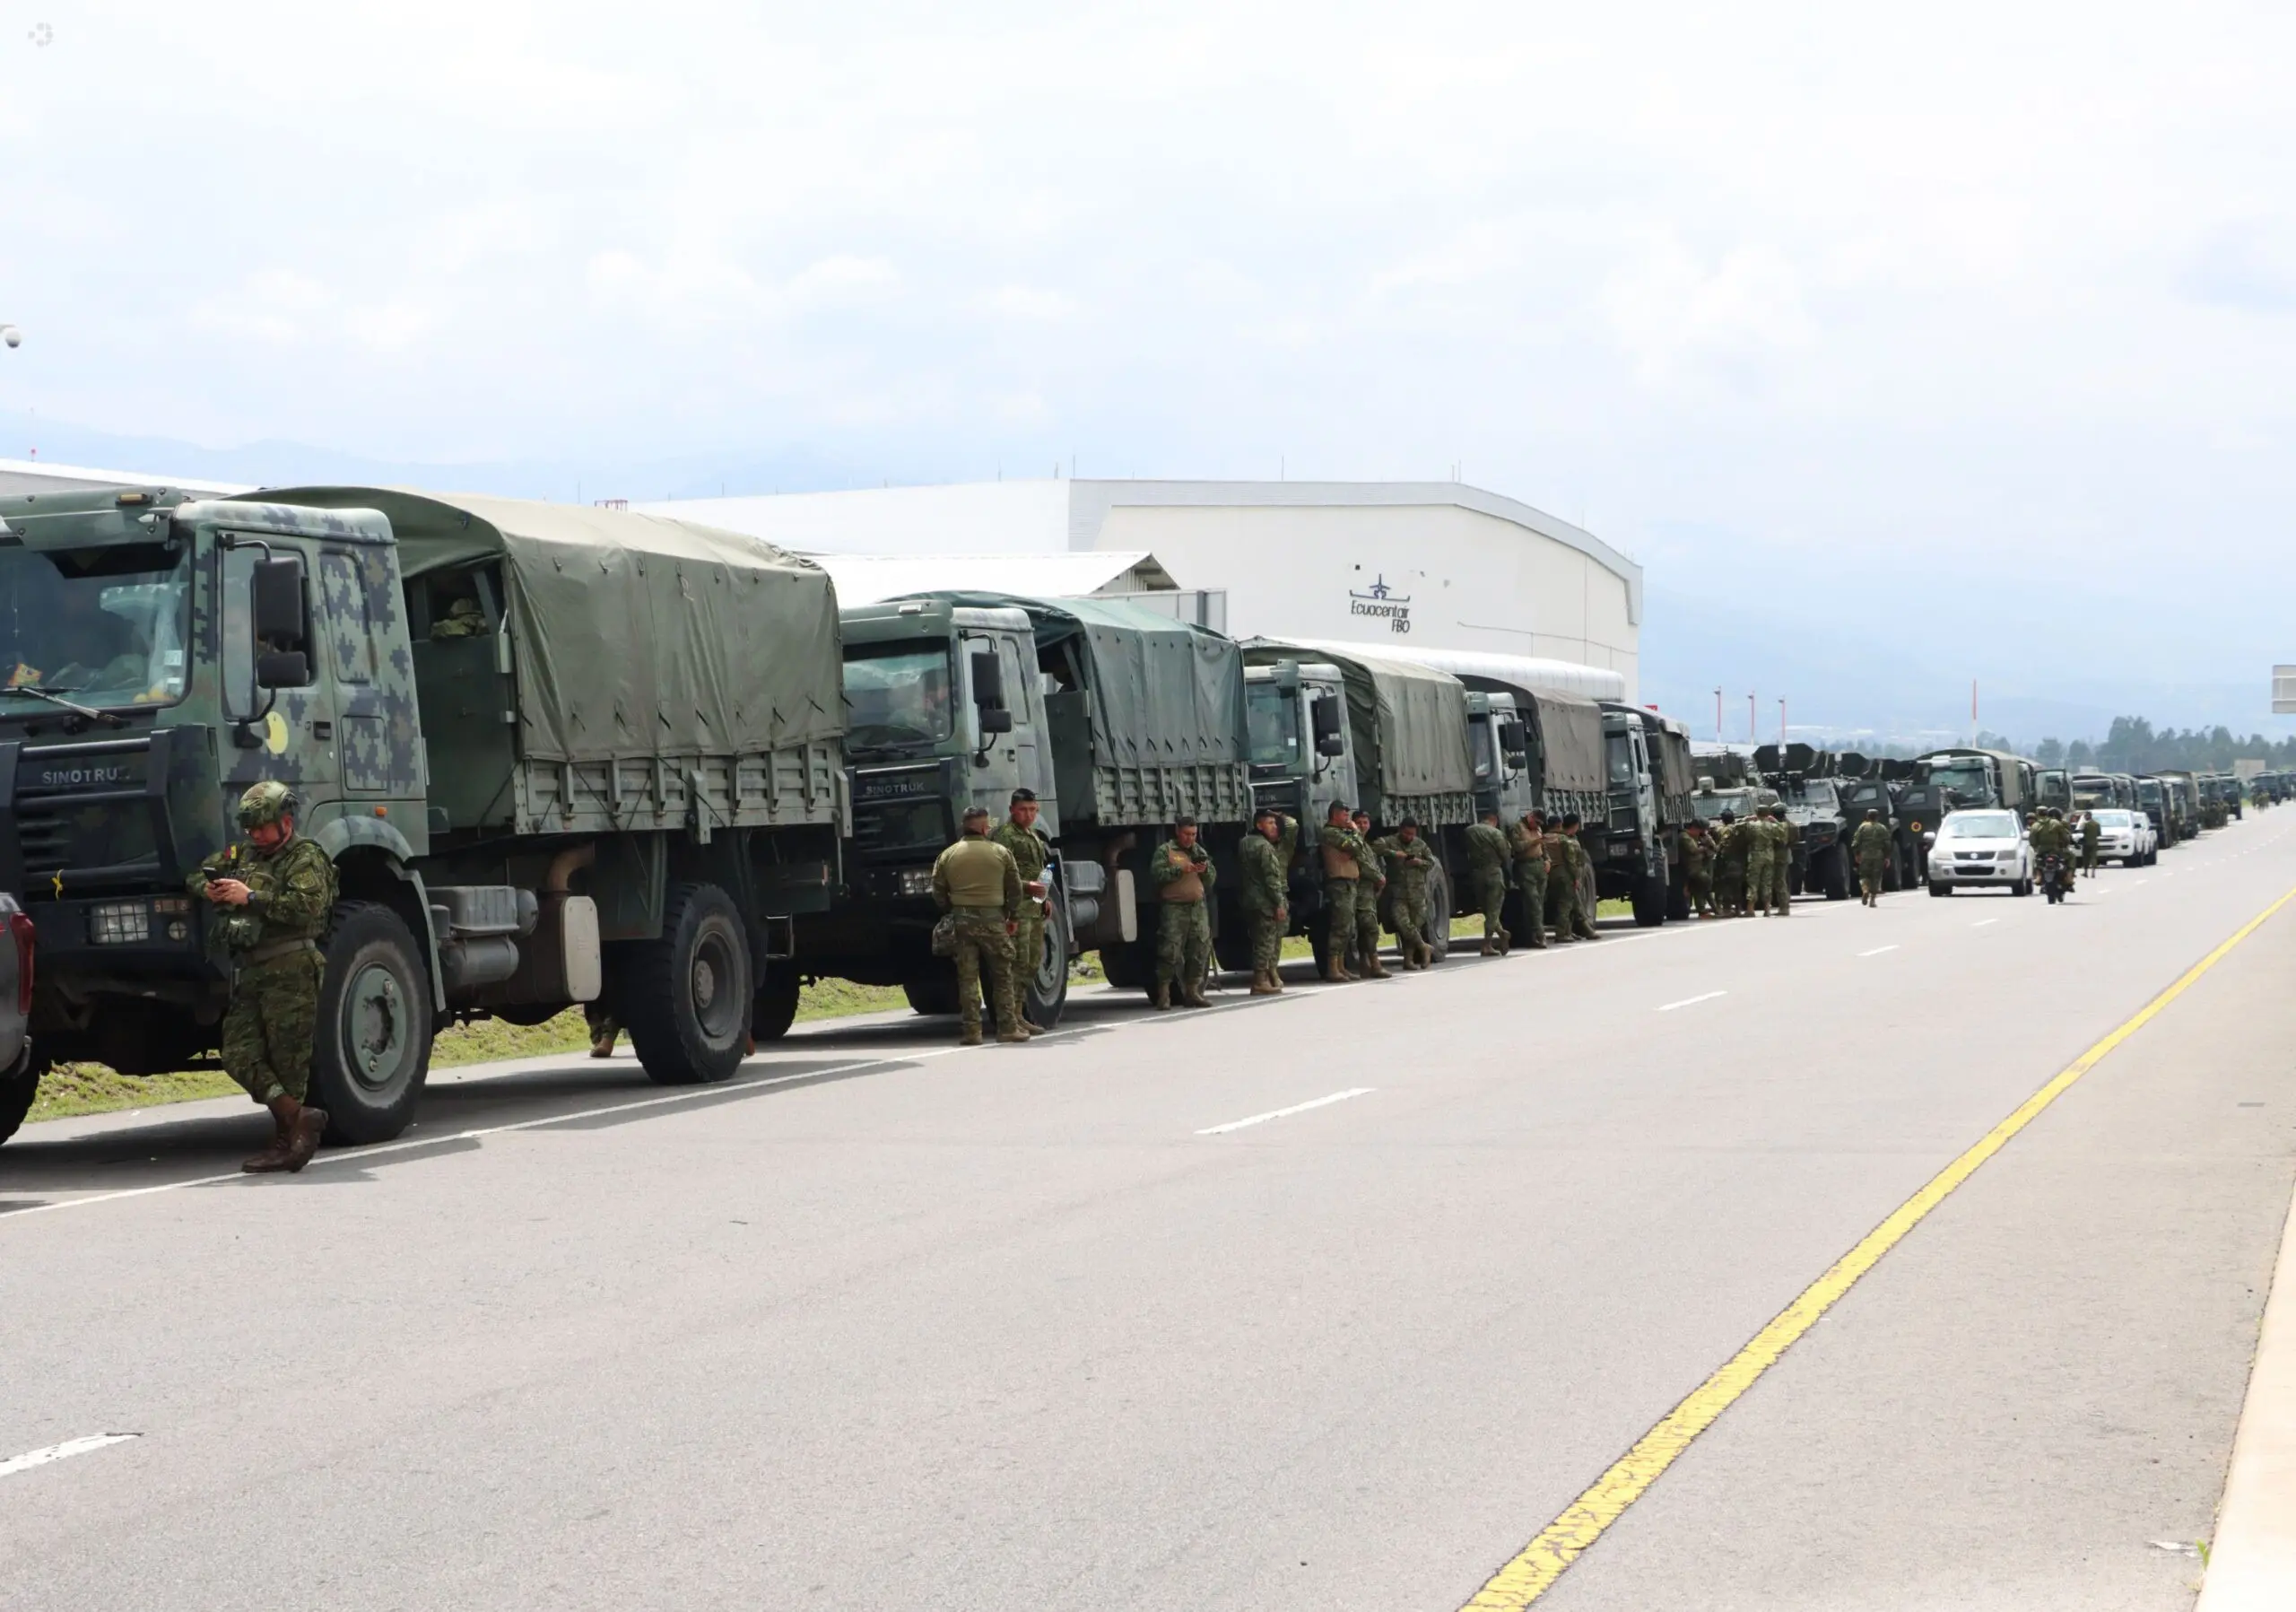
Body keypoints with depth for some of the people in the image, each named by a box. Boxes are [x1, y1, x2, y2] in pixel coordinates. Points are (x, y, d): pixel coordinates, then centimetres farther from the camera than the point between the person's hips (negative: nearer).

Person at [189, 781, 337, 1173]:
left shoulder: (306, 858, -3)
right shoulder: (242, 853, 21)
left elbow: (307, 907, -19)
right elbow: (197, 874, 31)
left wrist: (252, 898, -18)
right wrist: (209, 889, 7)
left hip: (289, 972, -8)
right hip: (248, 972, 8)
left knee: (288, 1060, -6)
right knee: (239, 1056, -5)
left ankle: (286, 1142, -1)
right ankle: (298, 1117, -10)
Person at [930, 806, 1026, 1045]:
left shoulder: (947, 856, 4)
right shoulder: (1001, 853, 0)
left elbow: (938, 894, 5)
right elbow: (1015, 889, 3)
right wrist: (1014, 917, 14)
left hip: (962, 920, 1)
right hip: (993, 919, -1)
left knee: (967, 978, 4)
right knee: (1002, 976, 7)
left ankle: (971, 1030, 2)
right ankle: (1008, 1027, 7)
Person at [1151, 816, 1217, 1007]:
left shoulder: (1199, 851, 20)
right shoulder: (1165, 851, 4)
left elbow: (1213, 877, 16)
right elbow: (1157, 874, -11)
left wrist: (1206, 869, -5)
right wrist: (1180, 870, -20)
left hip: (1198, 907, 6)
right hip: (1174, 907, -5)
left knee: (1200, 949, 4)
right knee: (1170, 950, -10)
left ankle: (1192, 992, 12)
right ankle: (1163, 993, -5)